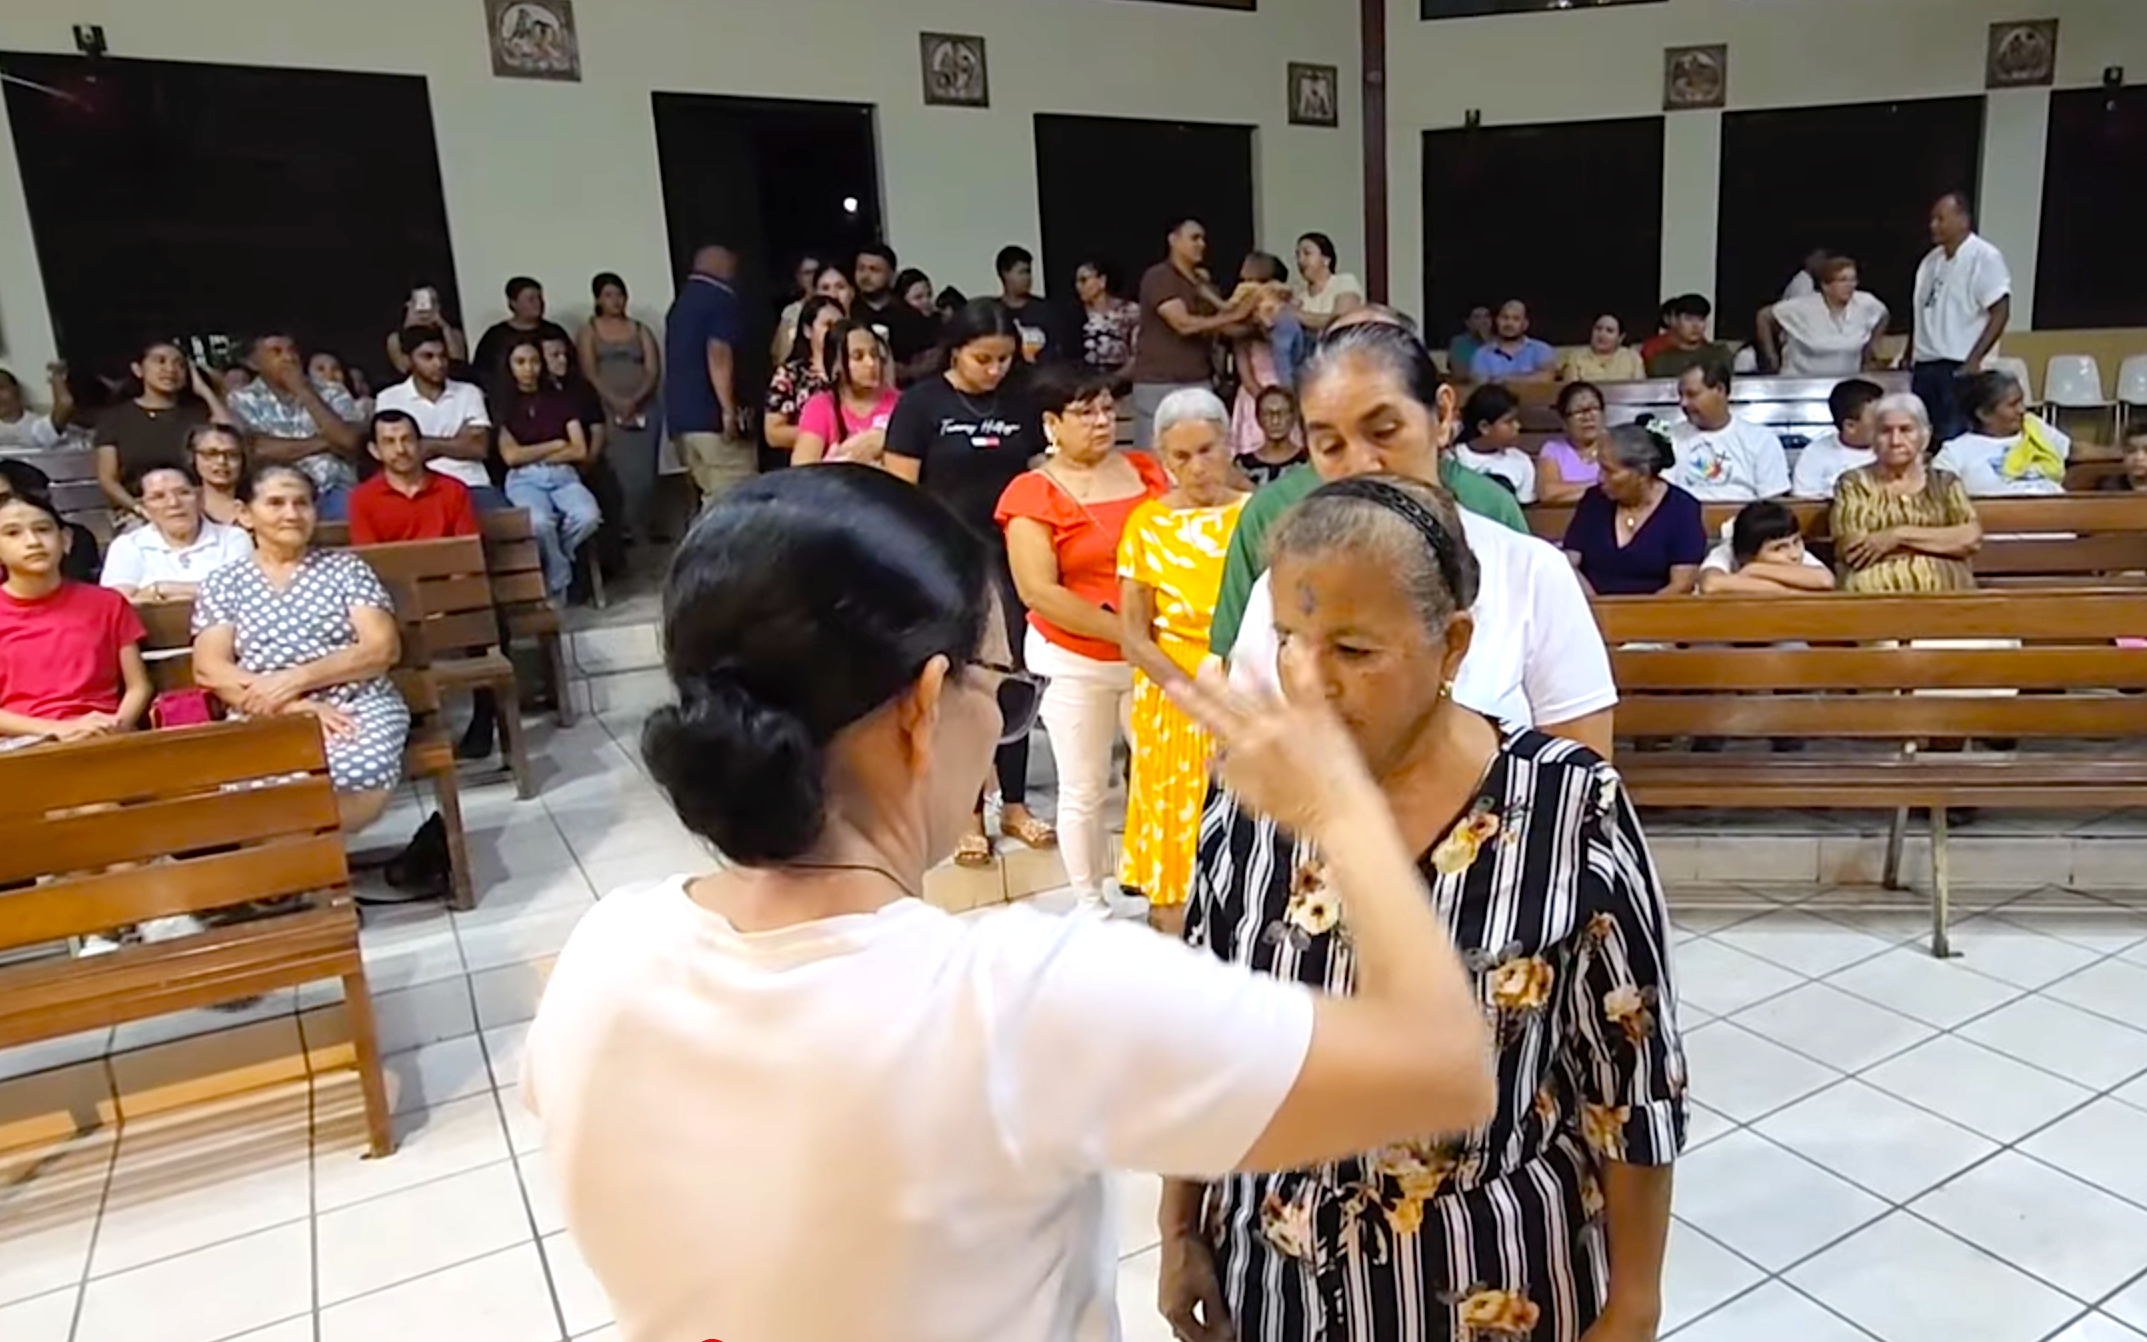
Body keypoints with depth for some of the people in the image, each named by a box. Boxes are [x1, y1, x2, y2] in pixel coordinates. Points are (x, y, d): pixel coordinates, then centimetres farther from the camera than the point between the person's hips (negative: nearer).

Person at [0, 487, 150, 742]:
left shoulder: (106, 604, 15)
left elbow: (139, 686, 11)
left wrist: (118, 724, -8)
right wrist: (57, 729, -14)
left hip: (103, 738, 2)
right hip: (27, 745, -1)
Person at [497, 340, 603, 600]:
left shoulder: (561, 398, 16)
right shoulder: (502, 402, 10)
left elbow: (580, 451, 7)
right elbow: (511, 456, -1)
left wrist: (532, 454, 1)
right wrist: (556, 444, 4)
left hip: (563, 475, 2)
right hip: (523, 479, -2)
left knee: (588, 516, -32)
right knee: (540, 522, -37)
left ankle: (548, 561, -5)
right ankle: (558, 582, -13)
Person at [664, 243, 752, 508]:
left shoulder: (680, 303, 21)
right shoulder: (721, 300, -6)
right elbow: (718, 354, -18)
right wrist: (729, 409, -21)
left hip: (680, 416, 8)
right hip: (711, 416, -8)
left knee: (714, 496, 11)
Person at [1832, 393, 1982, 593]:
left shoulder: (1944, 482, 17)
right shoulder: (1853, 483, 10)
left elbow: (1972, 538, 2)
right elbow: (1850, 552, -3)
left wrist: (1901, 535, -8)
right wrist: (1942, 540, 1)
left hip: (1946, 597, 2)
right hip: (1875, 597, -2)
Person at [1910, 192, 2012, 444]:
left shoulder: (1985, 257, -7)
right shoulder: (1931, 259, 14)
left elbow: (2000, 313, -10)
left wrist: (1973, 360, -17)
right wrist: (1909, 357, 15)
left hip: (1959, 367, -7)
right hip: (1924, 365, 7)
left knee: (1954, 440, -7)